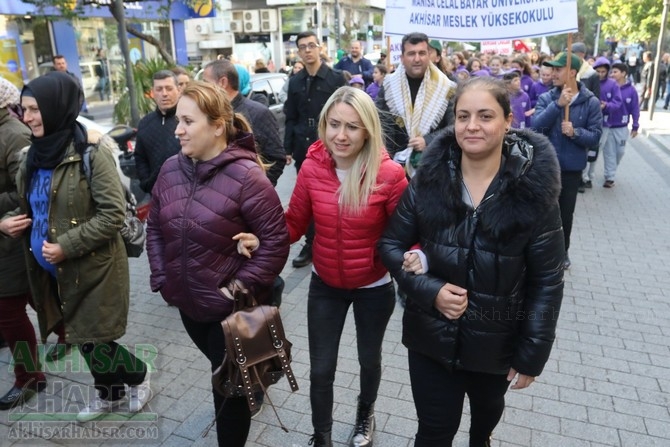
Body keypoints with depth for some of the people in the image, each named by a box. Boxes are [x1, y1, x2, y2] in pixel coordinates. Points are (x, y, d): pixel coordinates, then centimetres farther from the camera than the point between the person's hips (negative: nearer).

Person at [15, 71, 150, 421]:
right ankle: (109, 394, 40)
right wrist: (15, 223, 5)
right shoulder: (36, 154, 5)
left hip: (94, 266, -7)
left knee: (93, 342, 1)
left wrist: (67, 245, -22)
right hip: (56, 270, 8)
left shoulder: (91, 152, -18)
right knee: (83, 339, 18)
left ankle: (138, 375, 30)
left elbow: (114, 213, -21)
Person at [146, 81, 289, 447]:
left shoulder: (245, 175, -22)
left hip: (230, 307, -6)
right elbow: (155, 227, 9)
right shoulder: (171, 169, -1)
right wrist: (161, 277, 3)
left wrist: (244, 287, -19)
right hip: (187, 302, 6)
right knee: (221, 372, 29)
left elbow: (276, 239, -19)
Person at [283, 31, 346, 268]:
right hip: (304, 148, 4)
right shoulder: (295, 81, 10)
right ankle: (311, 243, 20)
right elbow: (291, 118, 11)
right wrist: (288, 148, 7)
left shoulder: (336, 77, -2)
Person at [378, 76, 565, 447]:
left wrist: (532, 353, -9)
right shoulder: (428, 178, -12)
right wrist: (429, 289, -20)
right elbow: (391, 245, -4)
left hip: (497, 339, 1)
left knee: (488, 407, 30)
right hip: (431, 335, 0)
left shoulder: (534, 190, -16)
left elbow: (546, 281, -10)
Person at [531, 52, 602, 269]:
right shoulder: (546, 98, -4)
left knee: (566, 213, 15)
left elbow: (595, 137, -7)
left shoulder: (591, 102, -7)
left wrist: (575, 132, -25)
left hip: (572, 168, 0)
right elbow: (535, 127, -18)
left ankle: (562, 251, 35)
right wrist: (558, 104, -27)